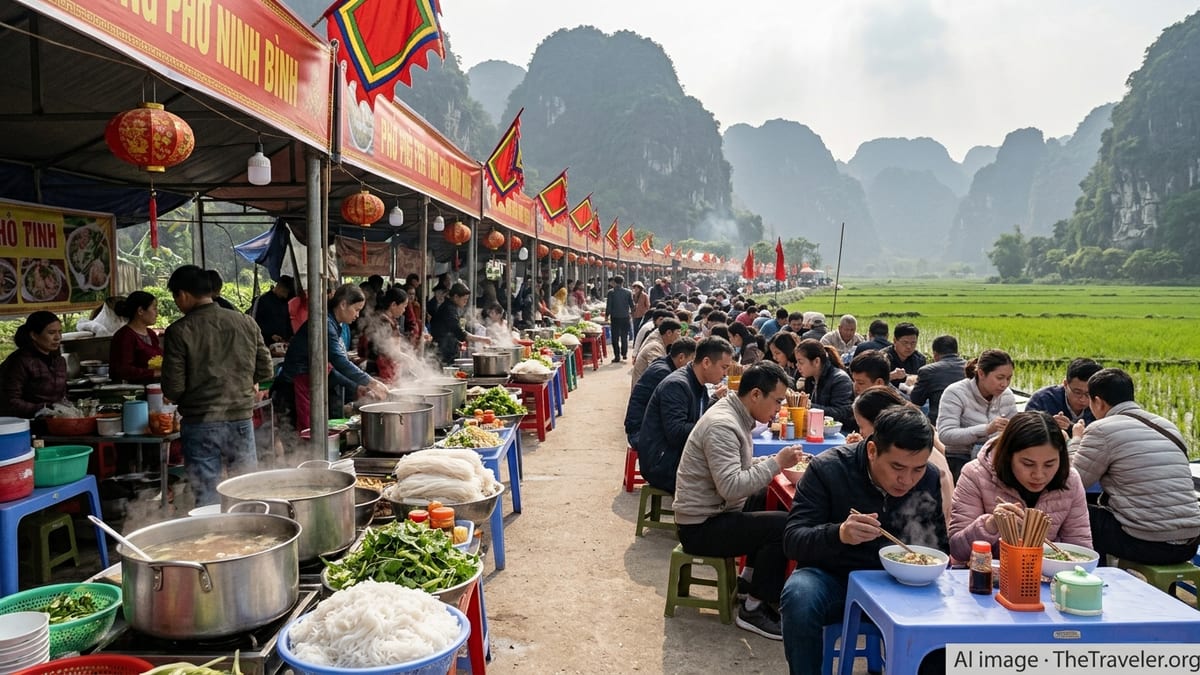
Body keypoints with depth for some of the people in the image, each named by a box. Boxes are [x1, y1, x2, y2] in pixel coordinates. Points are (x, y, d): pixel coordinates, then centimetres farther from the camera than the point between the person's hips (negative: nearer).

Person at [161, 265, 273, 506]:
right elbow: (265, 370, 5)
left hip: (200, 423, -3)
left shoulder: (178, 332, -10)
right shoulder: (246, 323, 0)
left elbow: (173, 389, -10)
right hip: (241, 420, 3)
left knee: (206, 499, 7)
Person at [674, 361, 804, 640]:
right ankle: (753, 608, -5)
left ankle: (751, 578, 22)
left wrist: (777, 461, 2)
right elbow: (731, 486, -31)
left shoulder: (734, 414, 8)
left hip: (715, 512, 10)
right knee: (783, 526, -20)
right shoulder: (722, 425, -23)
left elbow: (739, 466, 16)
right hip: (701, 527, -10)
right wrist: (776, 463, -23)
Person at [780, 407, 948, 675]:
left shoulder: (930, 479, -4)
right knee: (799, 596, -34)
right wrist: (839, 534, -40)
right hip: (833, 577, -2)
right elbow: (792, 540, -19)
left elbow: (940, 545, 8)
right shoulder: (828, 468, -16)